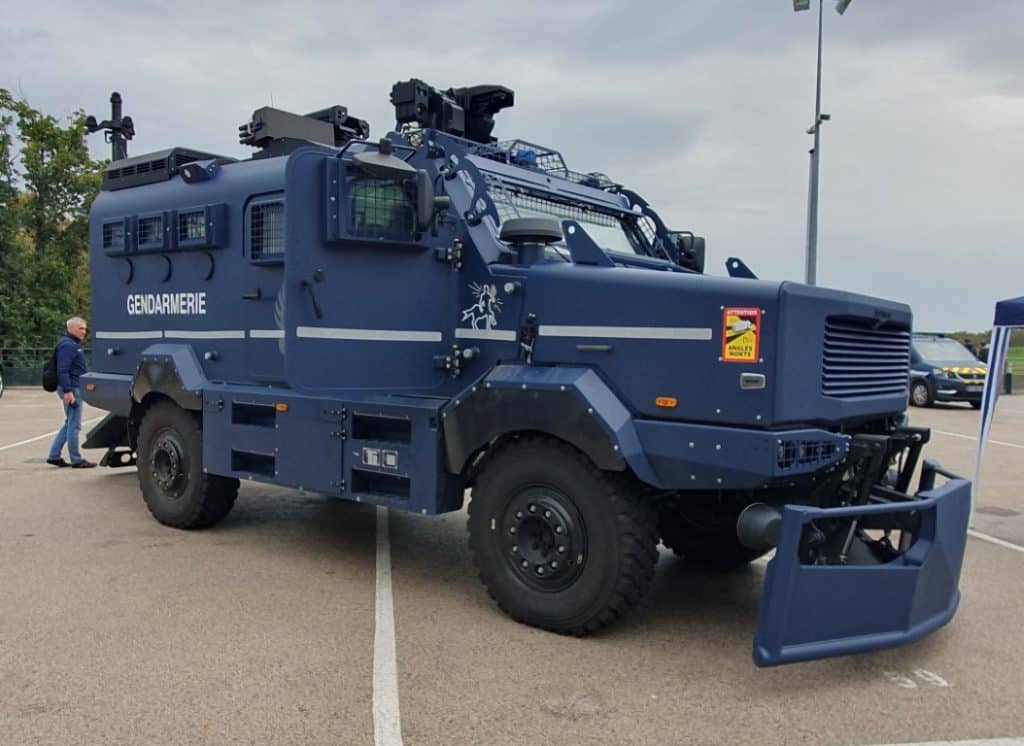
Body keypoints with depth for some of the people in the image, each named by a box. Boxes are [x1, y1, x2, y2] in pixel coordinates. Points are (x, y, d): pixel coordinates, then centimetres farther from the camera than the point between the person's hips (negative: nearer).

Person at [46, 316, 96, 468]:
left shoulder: (74, 344, 19)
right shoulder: (67, 345, -13)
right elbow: (62, 370, -21)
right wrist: (67, 391, -27)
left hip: (74, 388, 11)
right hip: (71, 389, -11)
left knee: (70, 423, 16)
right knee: (74, 424, -4)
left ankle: (54, 455, 19)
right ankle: (76, 460, 2)